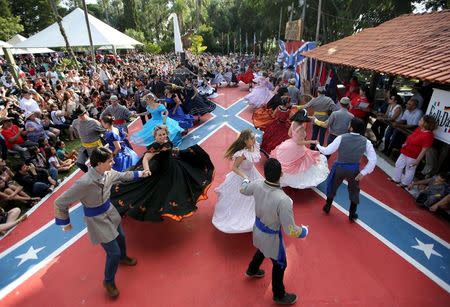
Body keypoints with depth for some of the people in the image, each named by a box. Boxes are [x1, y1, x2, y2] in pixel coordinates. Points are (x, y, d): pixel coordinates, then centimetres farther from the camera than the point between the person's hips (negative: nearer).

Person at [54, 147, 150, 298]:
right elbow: (60, 203, -24)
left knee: (121, 237, 28)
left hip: (110, 212, 7)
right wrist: (65, 223, -11)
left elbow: (122, 175, 9)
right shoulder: (84, 183, -36)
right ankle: (109, 282, 31)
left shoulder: (108, 173, -16)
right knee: (114, 252, 2)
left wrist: (139, 174, 13)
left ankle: (123, 257, 61)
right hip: (97, 220, -7)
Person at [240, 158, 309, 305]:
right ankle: (279, 295, 48)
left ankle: (252, 270, 65)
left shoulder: (257, 184, -21)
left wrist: (245, 181, 25)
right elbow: (290, 231, -30)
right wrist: (304, 231, -8)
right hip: (271, 236, -6)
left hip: (258, 228, 6)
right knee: (279, 265, 22)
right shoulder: (283, 200, -40)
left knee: (262, 249, 37)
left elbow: (243, 190, 2)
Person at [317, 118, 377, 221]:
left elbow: (327, 151, -13)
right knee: (354, 191, 22)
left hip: (339, 168, -1)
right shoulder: (366, 142, -12)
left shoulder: (341, 138, -20)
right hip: (354, 170, 1)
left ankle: (327, 207, 40)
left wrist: (318, 146, 5)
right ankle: (352, 215, 33)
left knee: (333, 187, 22)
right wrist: (363, 173, -7)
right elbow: (373, 160, -13)